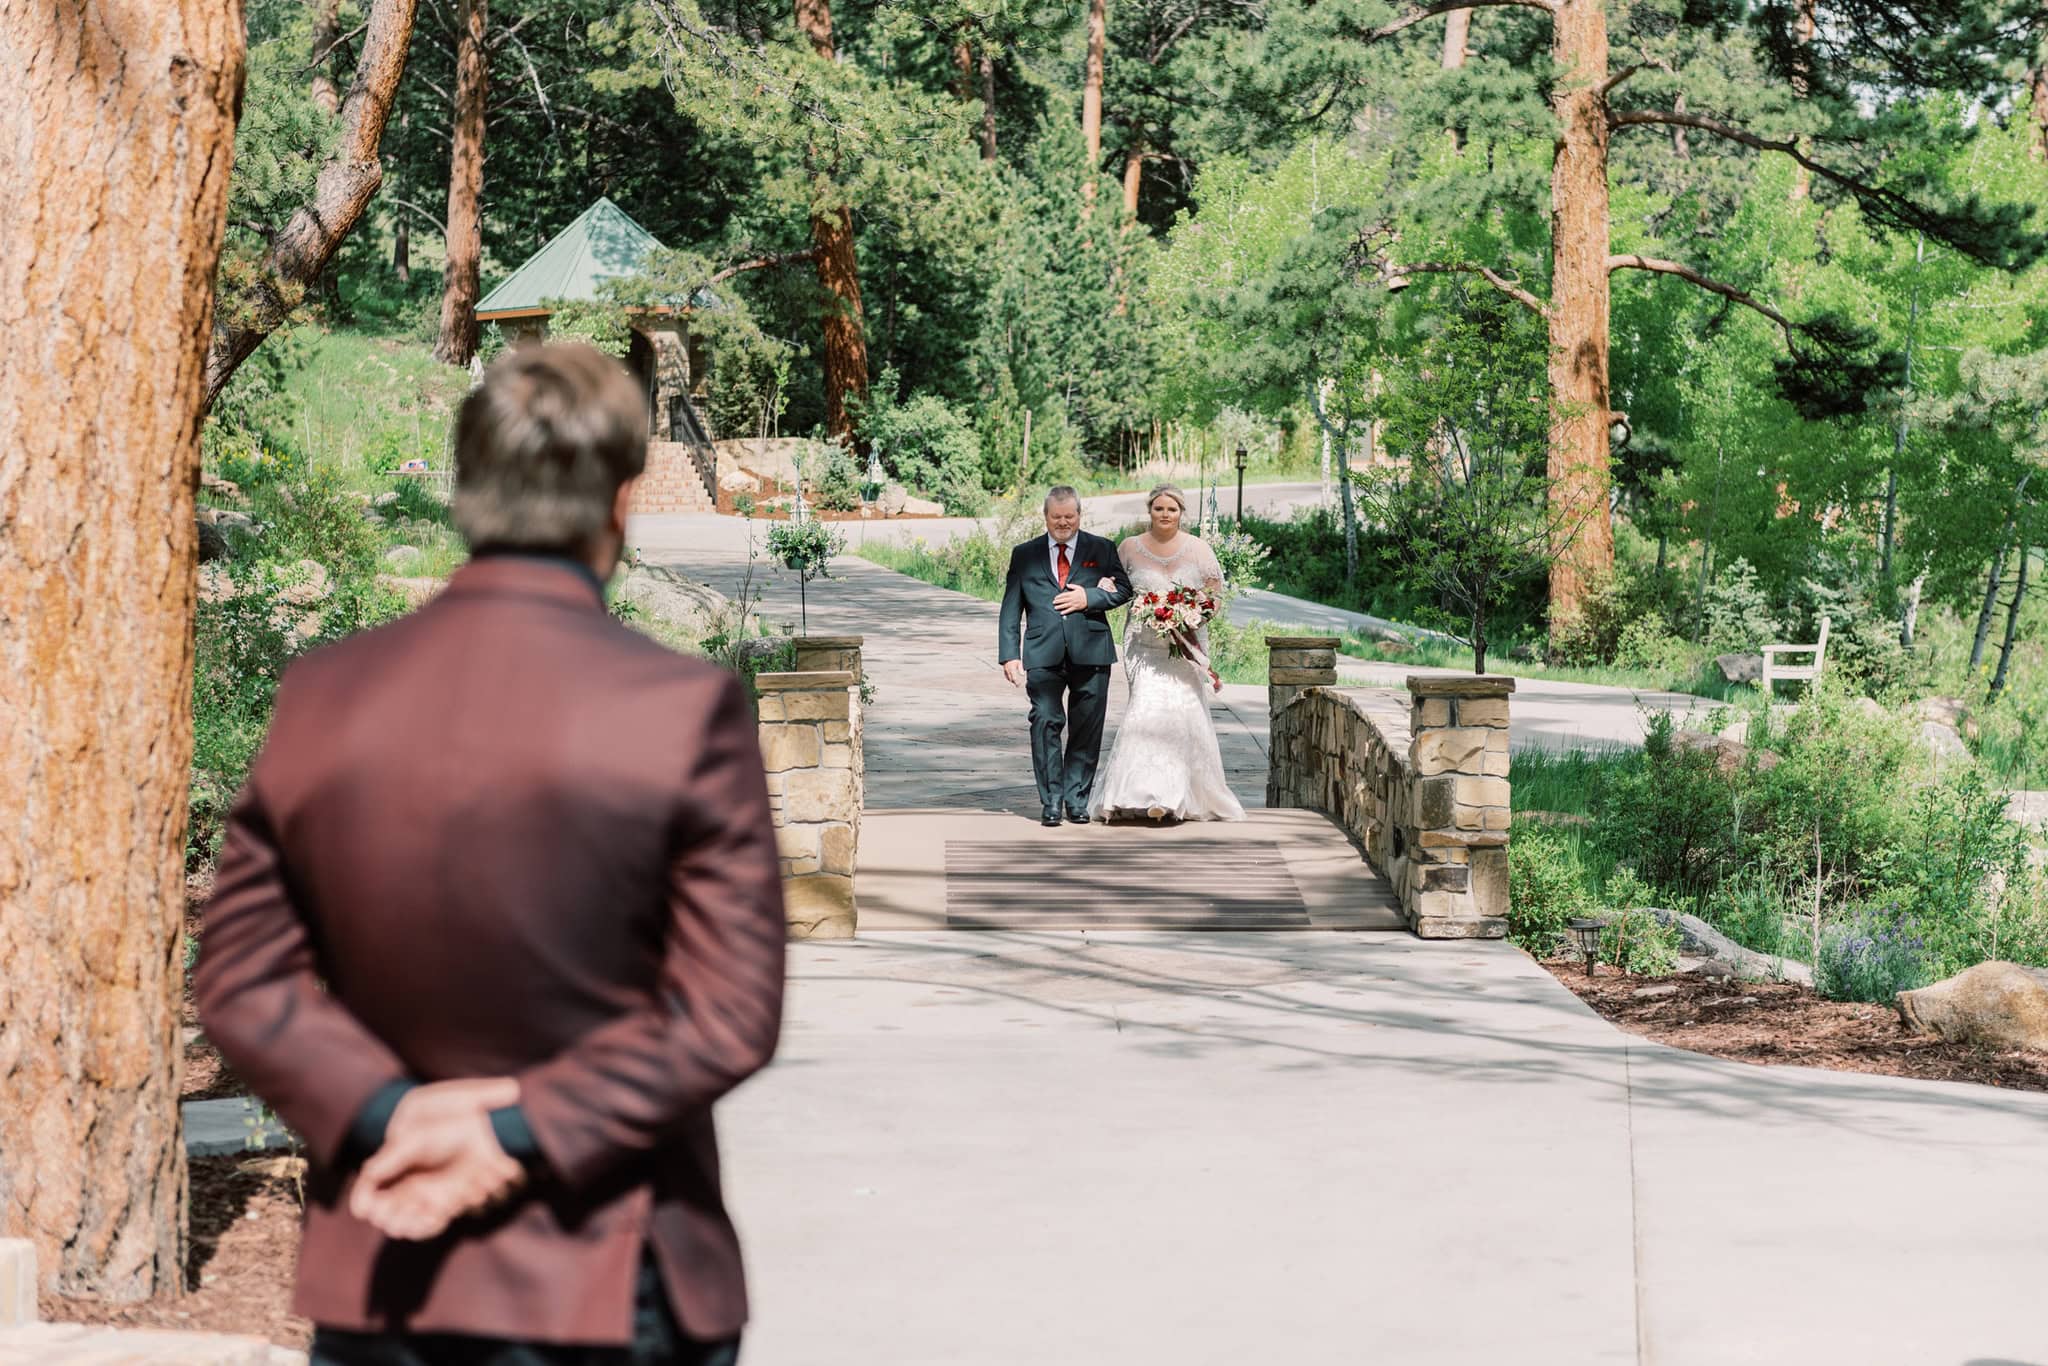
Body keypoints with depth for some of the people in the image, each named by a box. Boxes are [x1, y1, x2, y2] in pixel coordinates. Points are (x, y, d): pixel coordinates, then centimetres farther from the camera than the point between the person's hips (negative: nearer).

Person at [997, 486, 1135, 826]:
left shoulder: (1101, 550, 12)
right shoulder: (1025, 555, 13)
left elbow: (1124, 589, 5)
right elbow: (1011, 610, 9)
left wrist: (1089, 598, -11)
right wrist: (1009, 654, 0)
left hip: (1090, 653, 0)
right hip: (1043, 655, 0)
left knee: (1086, 729, 2)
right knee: (1045, 724, -8)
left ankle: (1077, 799, 12)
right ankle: (1051, 802, -2)